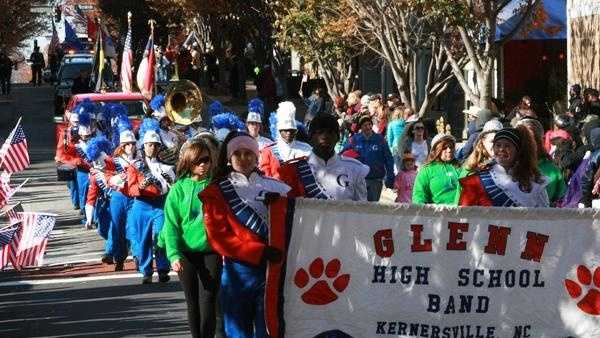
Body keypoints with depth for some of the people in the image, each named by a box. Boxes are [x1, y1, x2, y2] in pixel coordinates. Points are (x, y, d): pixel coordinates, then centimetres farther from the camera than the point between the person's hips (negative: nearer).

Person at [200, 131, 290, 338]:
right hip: (239, 271, -1)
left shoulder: (275, 187, 15)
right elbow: (218, 237, -4)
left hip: (273, 268, 1)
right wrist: (260, 251, -15)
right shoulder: (216, 192, 7)